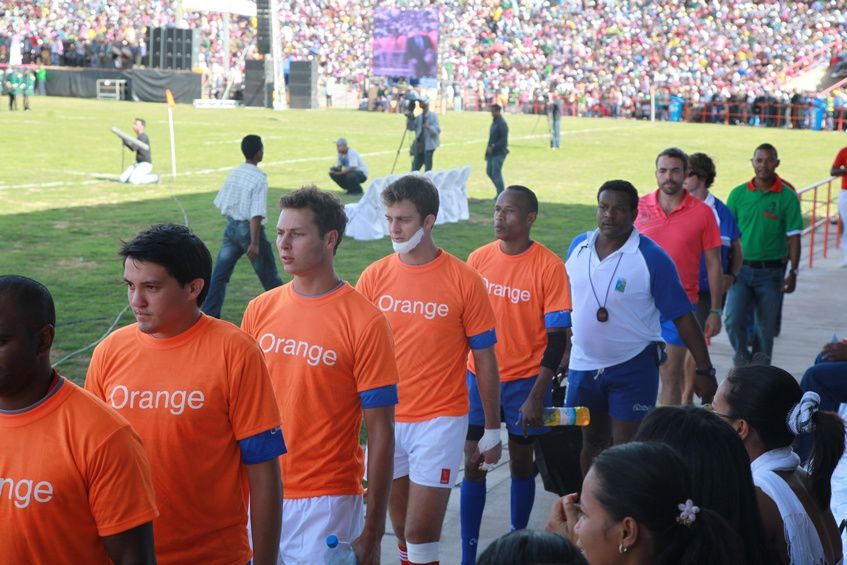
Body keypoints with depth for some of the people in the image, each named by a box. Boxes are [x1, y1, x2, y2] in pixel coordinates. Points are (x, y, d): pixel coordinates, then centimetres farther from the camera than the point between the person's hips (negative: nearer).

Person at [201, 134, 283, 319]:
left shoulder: (234, 173, 4)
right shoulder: (259, 178, -16)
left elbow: (220, 203, 9)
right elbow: (256, 214, -21)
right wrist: (255, 243, -22)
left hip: (231, 227, 6)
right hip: (249, 229, -6)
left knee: (219, 274, 5)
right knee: (269, 274, 11)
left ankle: (209, 315, 0)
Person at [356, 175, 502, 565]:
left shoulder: (464, 281, -8)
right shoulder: (373, 277, 0)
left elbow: (484, 360, -1)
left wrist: (492, 431, 1)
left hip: (439, 420, -3)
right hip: (385, 419, 3)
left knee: (421, 531, -6)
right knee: (402, 528, 12)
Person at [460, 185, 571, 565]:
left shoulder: (549, 266, -11)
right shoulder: (478, 259, -1)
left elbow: (557, 338, -10)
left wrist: (536, 395, -14)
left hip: (525, 380, -2)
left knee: (521, 463, 11)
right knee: (472, 465, 2)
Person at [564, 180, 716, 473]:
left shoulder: (652, 258, -15)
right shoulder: (578, 246, -1)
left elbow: (683, 317, -12)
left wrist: (704, 370, -12)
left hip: (633, 369, -4)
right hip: (583, 365, 5)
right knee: (592, 443, 18)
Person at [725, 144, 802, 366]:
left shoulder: (787, 196, -3)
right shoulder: (738, 194, 1)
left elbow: (793, 237, -1)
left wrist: (793, 273, -5)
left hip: (771, 271, -1)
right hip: (741, 268, 1)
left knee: (765, 326, 6)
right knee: (733, 321, -13)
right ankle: (742, 358, 13)